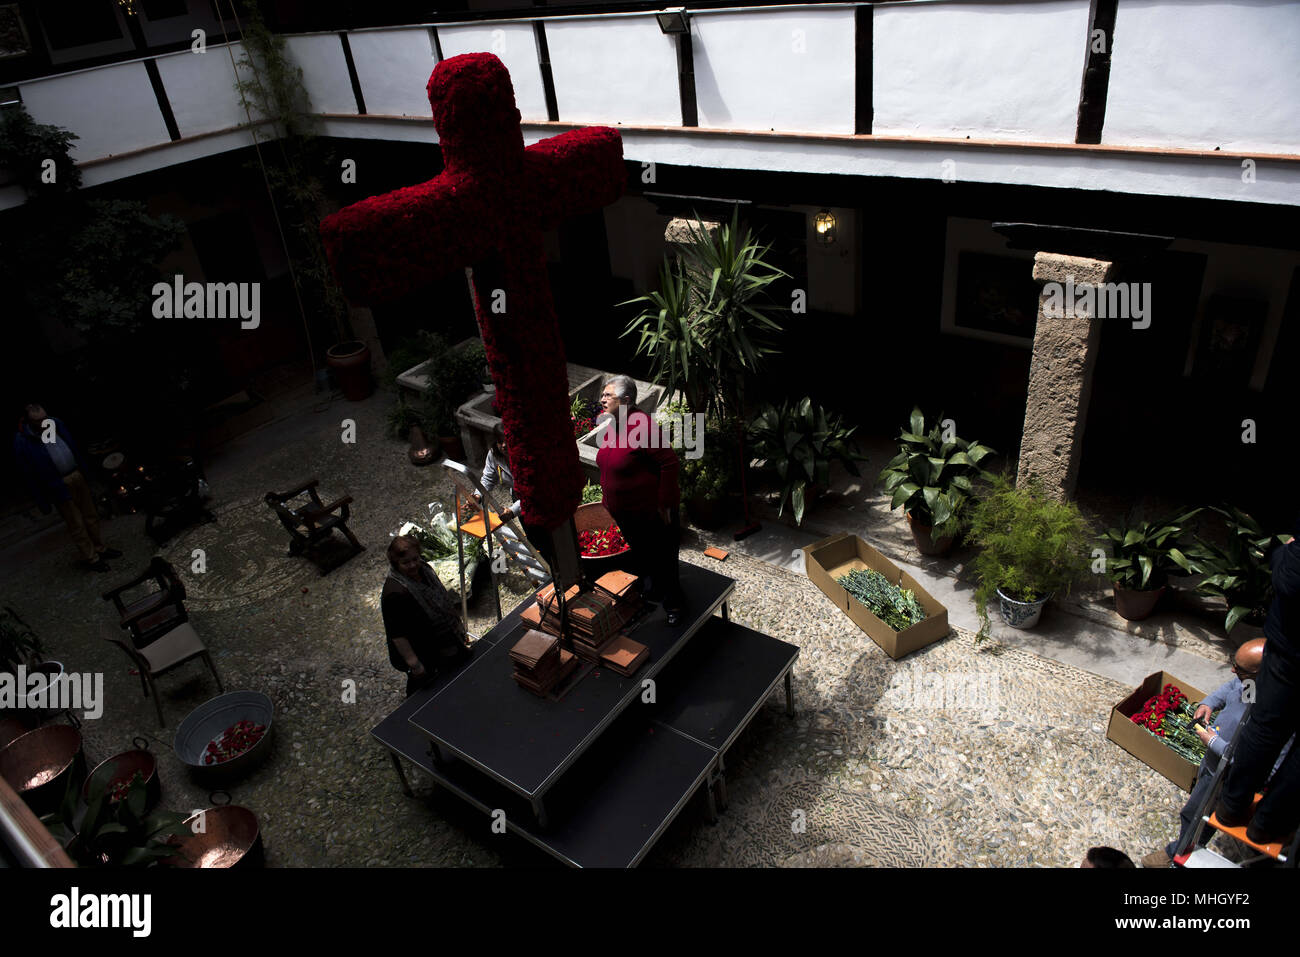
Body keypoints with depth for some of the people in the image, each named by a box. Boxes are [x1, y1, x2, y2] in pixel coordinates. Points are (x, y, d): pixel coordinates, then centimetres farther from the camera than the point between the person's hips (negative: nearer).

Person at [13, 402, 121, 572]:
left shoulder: (56, 423, -1)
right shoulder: (22, 442, -16)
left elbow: (75, 448, 12)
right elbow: (28, 476, -11)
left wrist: (86, 472, 14)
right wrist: (42, 502, -9)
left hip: (78, 476, 6)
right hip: (59, 486, -6)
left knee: (91, 515, 18)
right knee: (76, 524, 4)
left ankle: (99, 548, 35)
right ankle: (90, 558, 17)